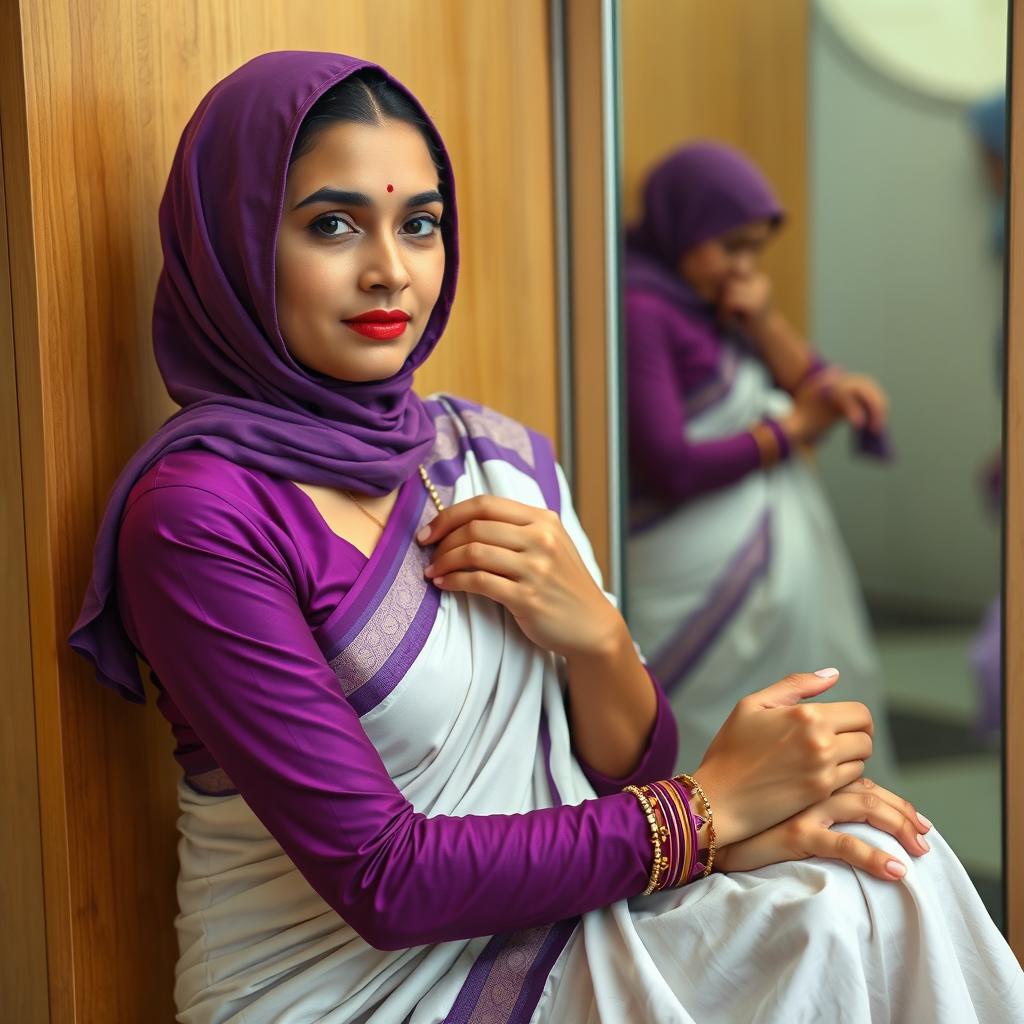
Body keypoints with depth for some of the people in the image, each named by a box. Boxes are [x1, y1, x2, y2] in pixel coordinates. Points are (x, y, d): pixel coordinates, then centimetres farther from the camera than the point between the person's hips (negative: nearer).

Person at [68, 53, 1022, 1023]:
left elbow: (628, 776, 6)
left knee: (866, 873, -18)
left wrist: (594, 634, -14)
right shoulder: (199, 510, -16)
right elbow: (382, 882, -18)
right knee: (858, 895, -21)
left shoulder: (502, 454, 4)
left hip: (536, 929, 6)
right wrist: (710, 810, -16)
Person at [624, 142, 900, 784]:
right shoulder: (639, 310, -17)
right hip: (702, 579, -9)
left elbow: (813, 390, 10)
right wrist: (792, 428, -12)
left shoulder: (710, 299, 10)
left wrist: (765, 323, -8)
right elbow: (669, 469, -22)